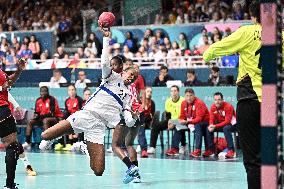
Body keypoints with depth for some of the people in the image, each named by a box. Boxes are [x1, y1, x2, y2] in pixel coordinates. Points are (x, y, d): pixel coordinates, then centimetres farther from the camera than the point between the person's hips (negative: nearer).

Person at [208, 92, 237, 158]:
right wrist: (211, 125, -28)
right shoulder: (213, 107, -5)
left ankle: (231, 150, -35)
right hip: (220, 124, 6)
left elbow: (227, 121, -29)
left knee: (226, 128, -37)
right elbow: (211, 119, -4)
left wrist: (215, 126, -37)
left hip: (232, 124, -6)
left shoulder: (228, 106, -24)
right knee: (208, 128, -14)